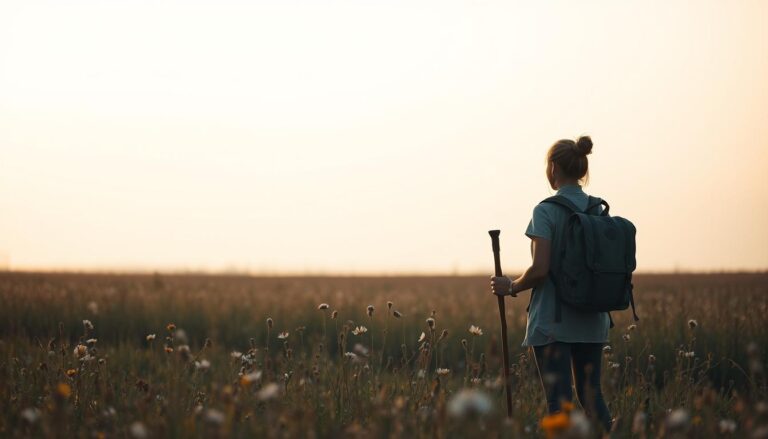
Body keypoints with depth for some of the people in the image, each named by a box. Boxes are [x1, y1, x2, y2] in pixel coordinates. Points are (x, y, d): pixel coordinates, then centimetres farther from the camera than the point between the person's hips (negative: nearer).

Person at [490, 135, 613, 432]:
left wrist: (511, 287, -2)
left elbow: (540, 269, -18)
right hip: (592, 321, 6)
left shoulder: (546, 211, -11)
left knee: (559, 400, -3)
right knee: (591, 395, 15)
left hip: (553, 321, -6)